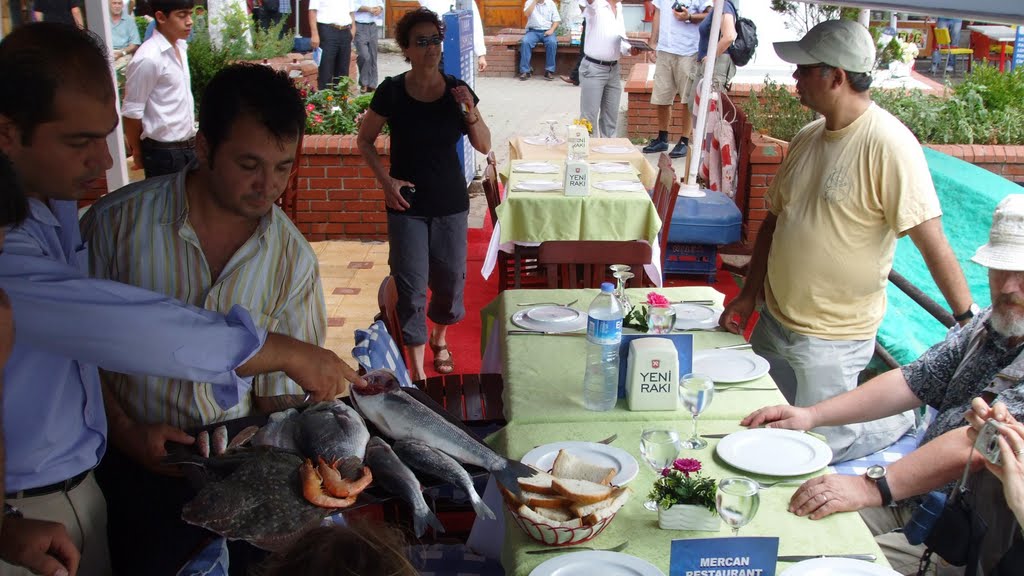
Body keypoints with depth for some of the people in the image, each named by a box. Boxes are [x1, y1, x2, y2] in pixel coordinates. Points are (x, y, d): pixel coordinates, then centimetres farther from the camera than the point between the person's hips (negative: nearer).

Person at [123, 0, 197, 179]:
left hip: (188, 145, 7)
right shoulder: (148, 58, -18)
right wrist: (138, 154, -3)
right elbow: (132, 111, -12)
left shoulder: (180, 48, 6)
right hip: (164, 152, -7)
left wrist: (190, 139, 16)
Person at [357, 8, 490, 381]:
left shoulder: (456, 91, -3)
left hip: (450, 203, 2)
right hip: (407, 204, -2)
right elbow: (365, 140, 3)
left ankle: (439, 337, 42)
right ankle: (417, 368, 14)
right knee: (411, 287, 0)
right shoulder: (392, 92, -9)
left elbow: (485, 147, 0)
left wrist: (471, 114, -17)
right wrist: (385, 179, -10)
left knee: (450, 280, 12)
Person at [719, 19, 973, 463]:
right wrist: (748, 296, 10)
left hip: (831, 341, -8)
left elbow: (932, 241, -20)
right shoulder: (807, 138, 5)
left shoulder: (889, 144, -19)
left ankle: (907, 419, 26)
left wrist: (968, 320, -23)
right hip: (773, 323, 8)